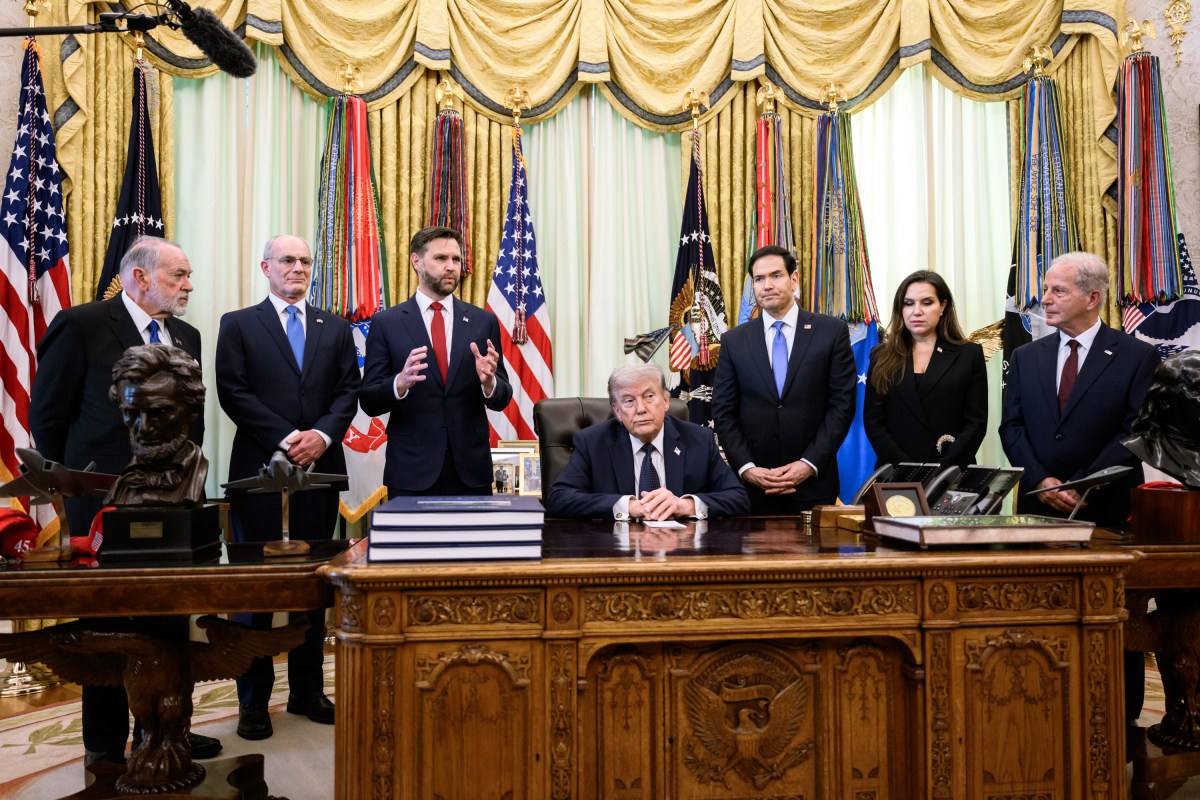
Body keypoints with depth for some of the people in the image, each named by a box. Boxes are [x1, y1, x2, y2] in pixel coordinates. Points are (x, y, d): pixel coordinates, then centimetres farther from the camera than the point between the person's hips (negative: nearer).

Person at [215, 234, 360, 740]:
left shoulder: (336, 328, 14)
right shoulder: (238, 325, 5)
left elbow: (348, 391, 6)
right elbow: (233, 393, -5)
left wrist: (323, 434, -12)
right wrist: (285, 439, -15)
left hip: (320, 467, 3)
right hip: (259, 467, -2)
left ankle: (307, 691, 19)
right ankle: (254, 700, 13)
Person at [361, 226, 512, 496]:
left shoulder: (483, 321, 6)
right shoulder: (386, 323, 1)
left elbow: (501, 400, 6)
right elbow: (369, 402, -2)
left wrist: (489, 382, -16)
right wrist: (400, 382, -22)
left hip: (471, 471, 2)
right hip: (411, 471, -2)